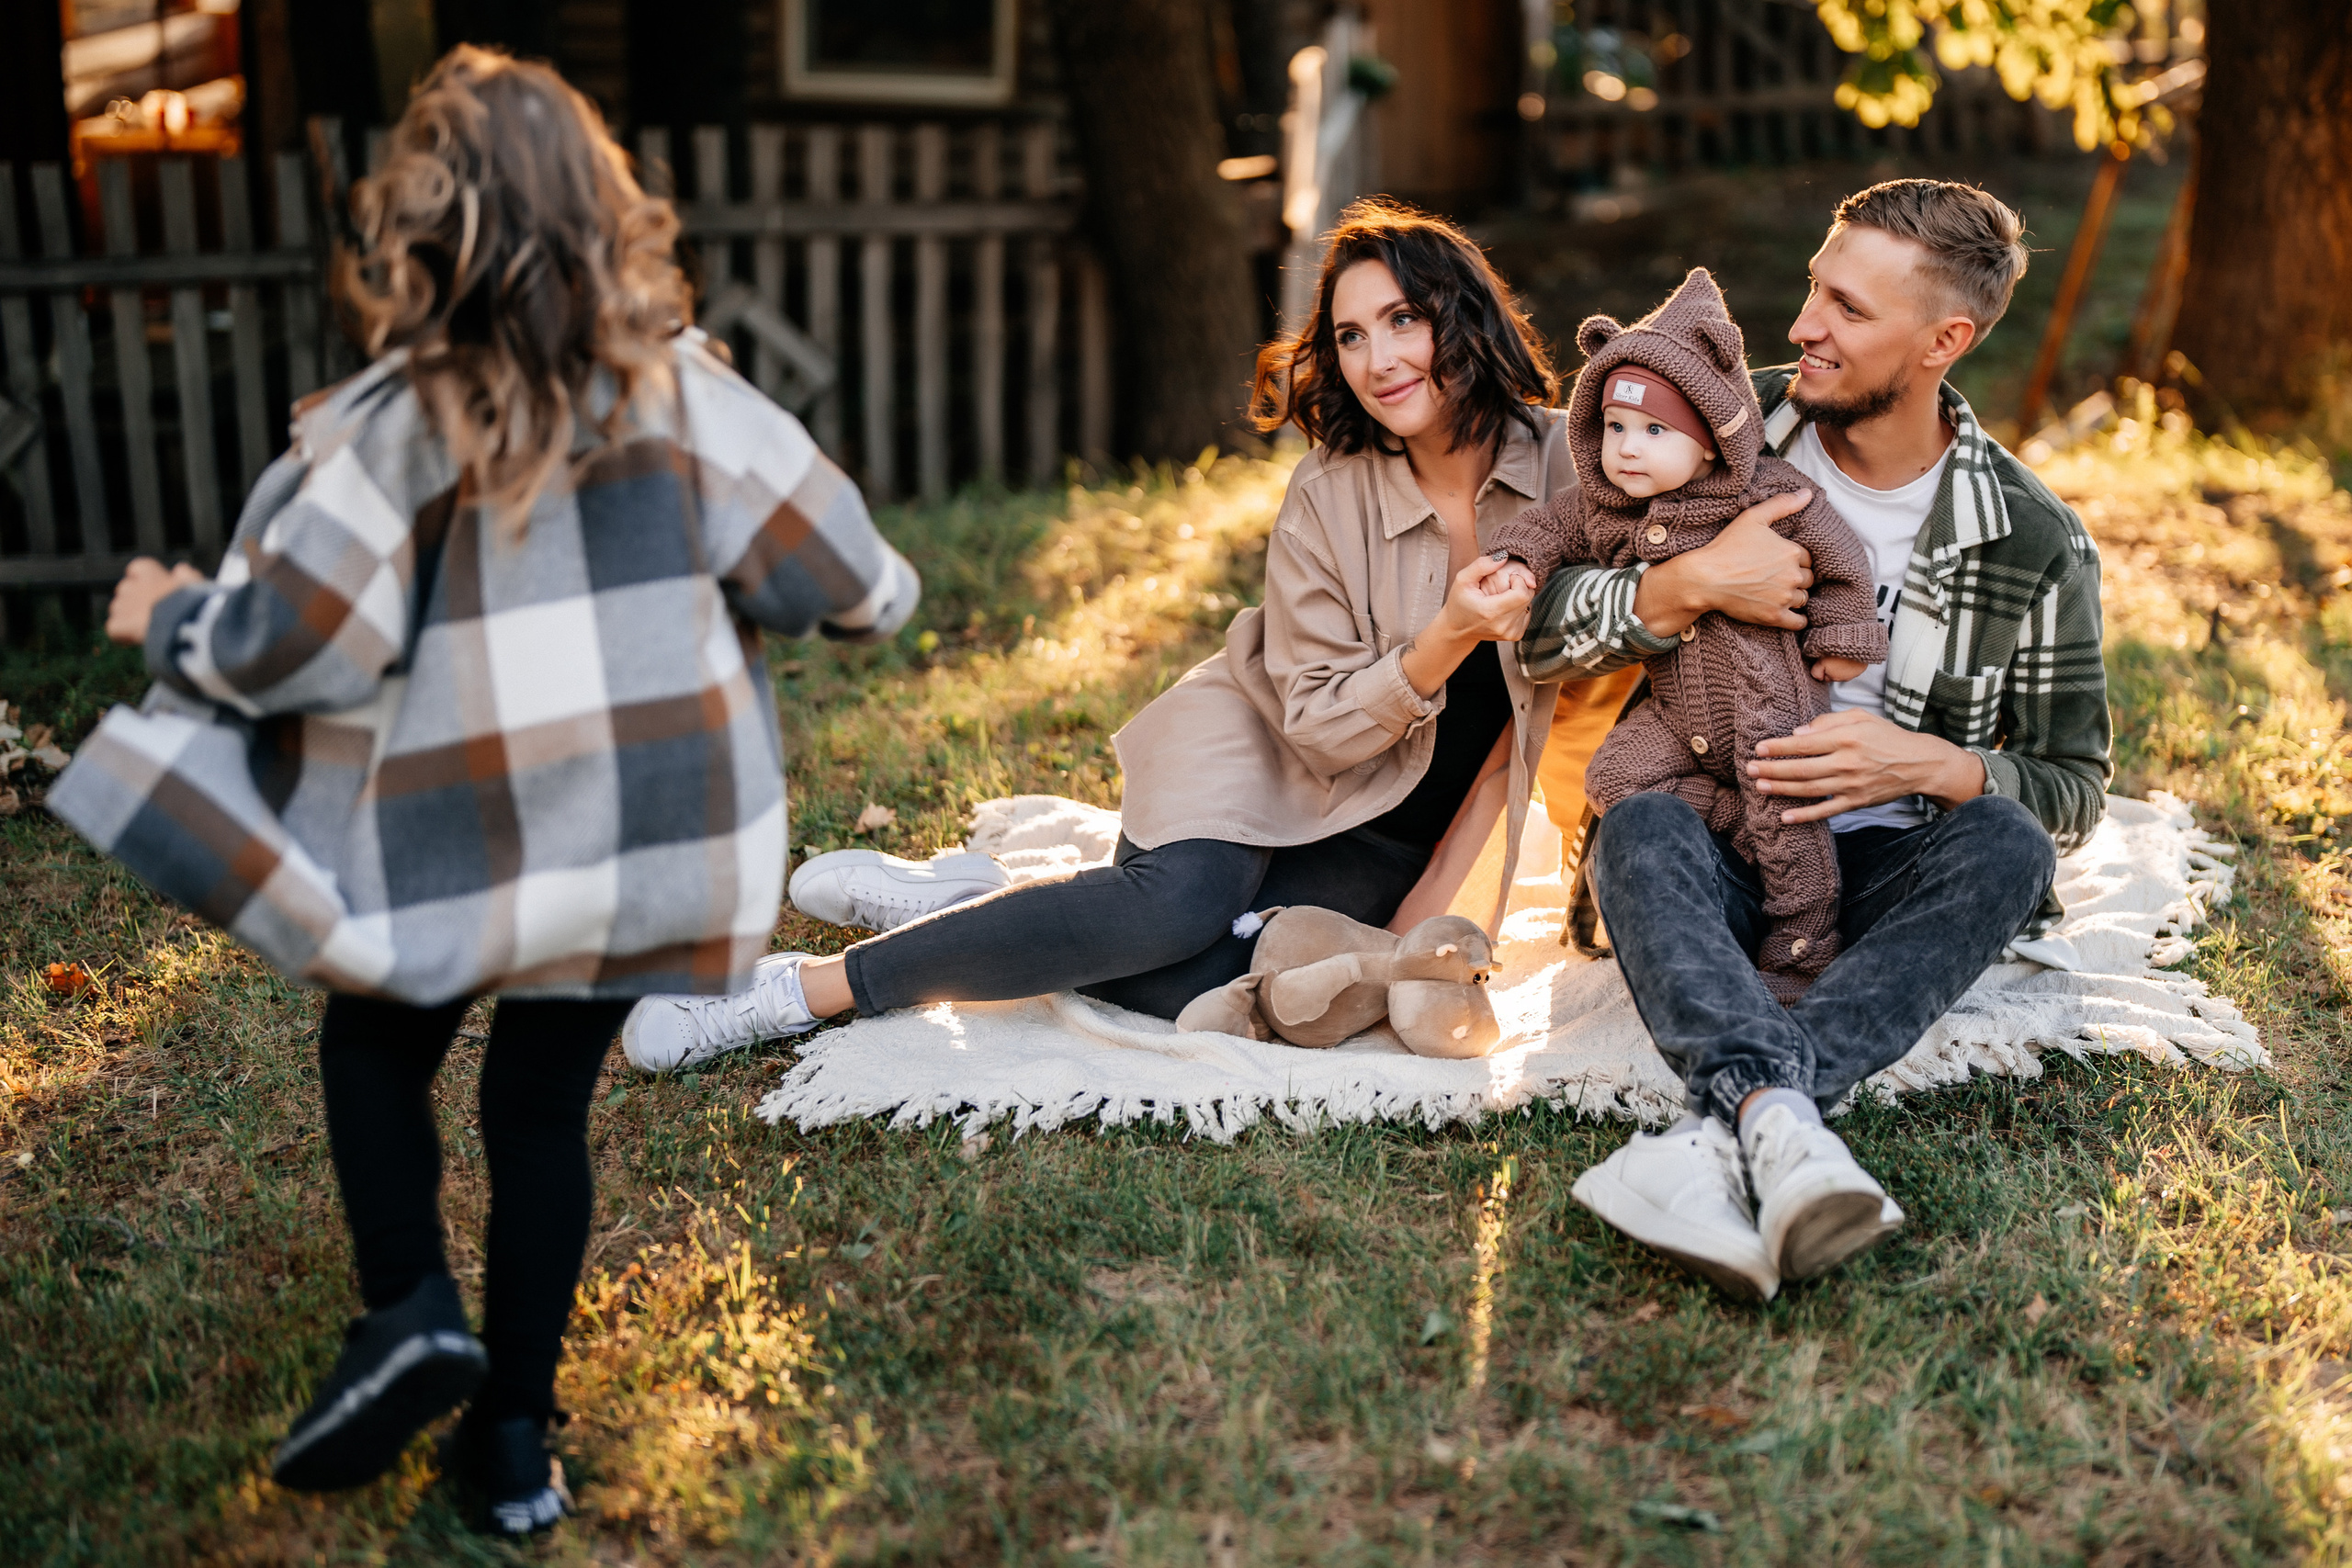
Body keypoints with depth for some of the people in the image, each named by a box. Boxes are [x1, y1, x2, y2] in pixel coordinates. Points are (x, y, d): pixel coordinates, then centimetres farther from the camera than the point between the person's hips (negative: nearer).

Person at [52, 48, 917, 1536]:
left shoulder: (393, 423, -13)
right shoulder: (676, 389, -5)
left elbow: (278, 642, -10)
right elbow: (833, 568, 0)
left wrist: (168, 618, 11)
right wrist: (882, 589, 23)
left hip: (456, 836, -3)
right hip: (638, 821, 3)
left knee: (376, 1046, 24)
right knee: (544, 1107, 16)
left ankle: (409, 1307, 4)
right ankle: (517, 1439, 21)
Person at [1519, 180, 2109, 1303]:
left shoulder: (2034, 545, -2)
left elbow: (2074, 789, 4)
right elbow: (1536, 637, -2)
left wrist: (1926, 765, -17)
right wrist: (1693, 584, -20)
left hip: (1885, 874, 0)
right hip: (1719, 856, 0)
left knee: (2005, 851, -32)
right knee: (1640, 830, -33)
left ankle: (1723, 1137, -49)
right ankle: (1780, 1126, -59)